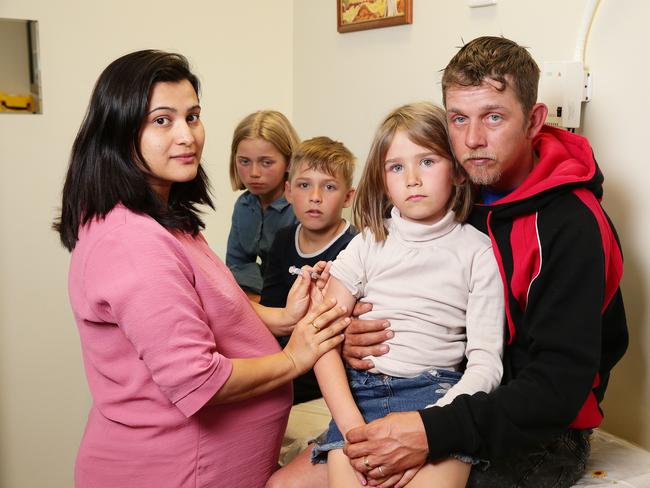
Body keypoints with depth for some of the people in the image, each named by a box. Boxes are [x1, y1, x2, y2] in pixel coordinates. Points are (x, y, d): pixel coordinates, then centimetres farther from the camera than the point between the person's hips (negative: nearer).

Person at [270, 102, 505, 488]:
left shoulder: (477, 251, 4)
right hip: (361, 391, 2)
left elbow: (485, 363, -2)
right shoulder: (368, 245, 9)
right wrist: (353, 427, -14)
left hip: (436, 391, -1)